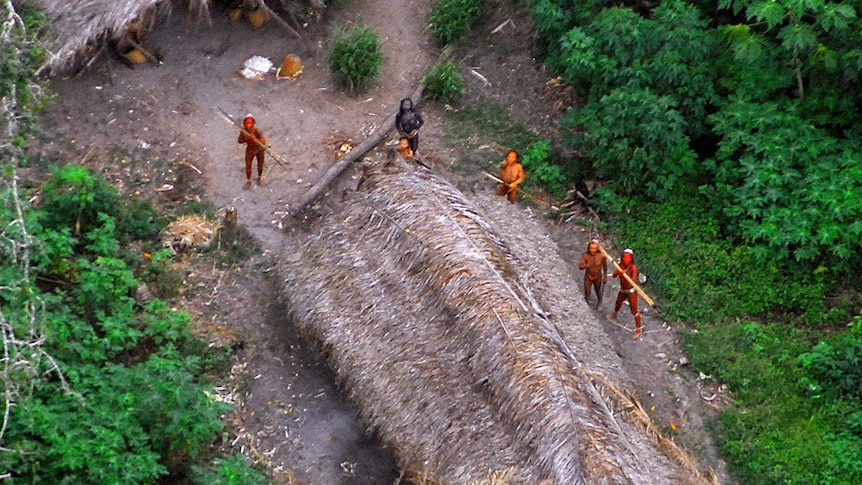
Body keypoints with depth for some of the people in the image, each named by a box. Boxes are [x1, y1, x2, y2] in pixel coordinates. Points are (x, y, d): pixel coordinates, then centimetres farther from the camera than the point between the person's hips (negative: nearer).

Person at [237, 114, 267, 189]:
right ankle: (248, 182, 27)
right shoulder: (243, 131, -25)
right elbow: (239, 141, -12)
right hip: (250, 150, 2)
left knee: (260, 166, 17)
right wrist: (245, 139, -34)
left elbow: (263, 142, -45)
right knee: (248, 166, 6)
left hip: (259, 150, -2)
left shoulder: (257, 131, -36)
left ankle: (259, 178, 46)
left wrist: (255, 139, -60)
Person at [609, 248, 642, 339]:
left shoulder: (633, 267, -25)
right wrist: (618, 271, -38)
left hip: (631, 291, -6)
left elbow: (634, 280, -35)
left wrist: (625, 274, -50)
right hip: (622, 290, 6)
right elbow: (614, 275, -16)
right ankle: (614, 314, 63)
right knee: (618, 303, 32)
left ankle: (638, 329, 6)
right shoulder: (620, 265, -9)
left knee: (634, 310, -3)